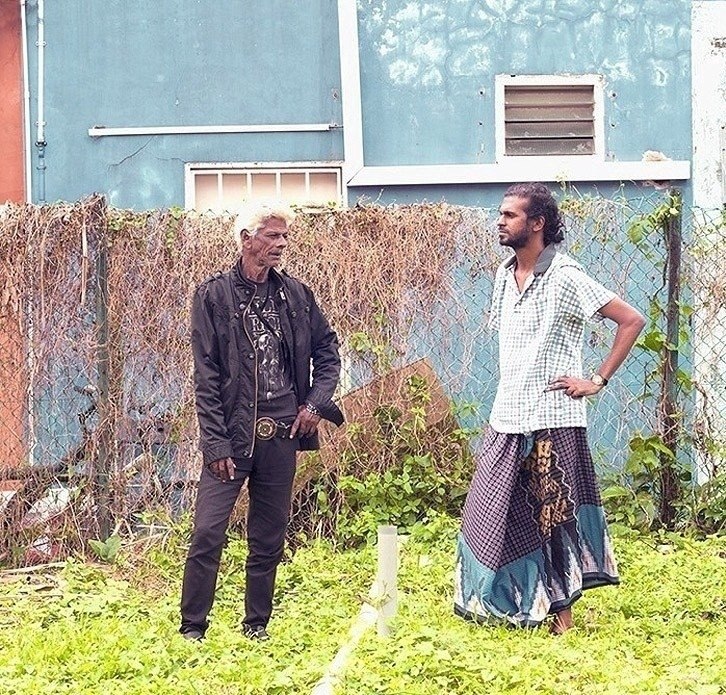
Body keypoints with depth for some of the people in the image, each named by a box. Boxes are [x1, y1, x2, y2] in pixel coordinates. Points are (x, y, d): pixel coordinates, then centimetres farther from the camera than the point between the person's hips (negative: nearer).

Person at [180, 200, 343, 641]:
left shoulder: (296, 295, 7)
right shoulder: (214, 295, -3)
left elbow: (328, 349, 20)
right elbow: (206, 377, -6)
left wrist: (317, 403, 5)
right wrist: (216, 442, -12)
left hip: (281, 435, 4)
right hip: (233, 435, -4)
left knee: (269, 539, 10)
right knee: (208, 532, -8)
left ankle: (257, 625, 23)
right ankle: (193, 628, 4)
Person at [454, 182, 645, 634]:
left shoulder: (564, 276, -11)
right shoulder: (505, 276, 11)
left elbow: (631, 321, -12)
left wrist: (598, 381, -12)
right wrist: (507, 396, 15)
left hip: (552, 421, -7)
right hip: (507, 420, 7)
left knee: (554, 520, 0)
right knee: (490, 515, 6)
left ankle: (561, 616, 9)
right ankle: (507, 606, 18)